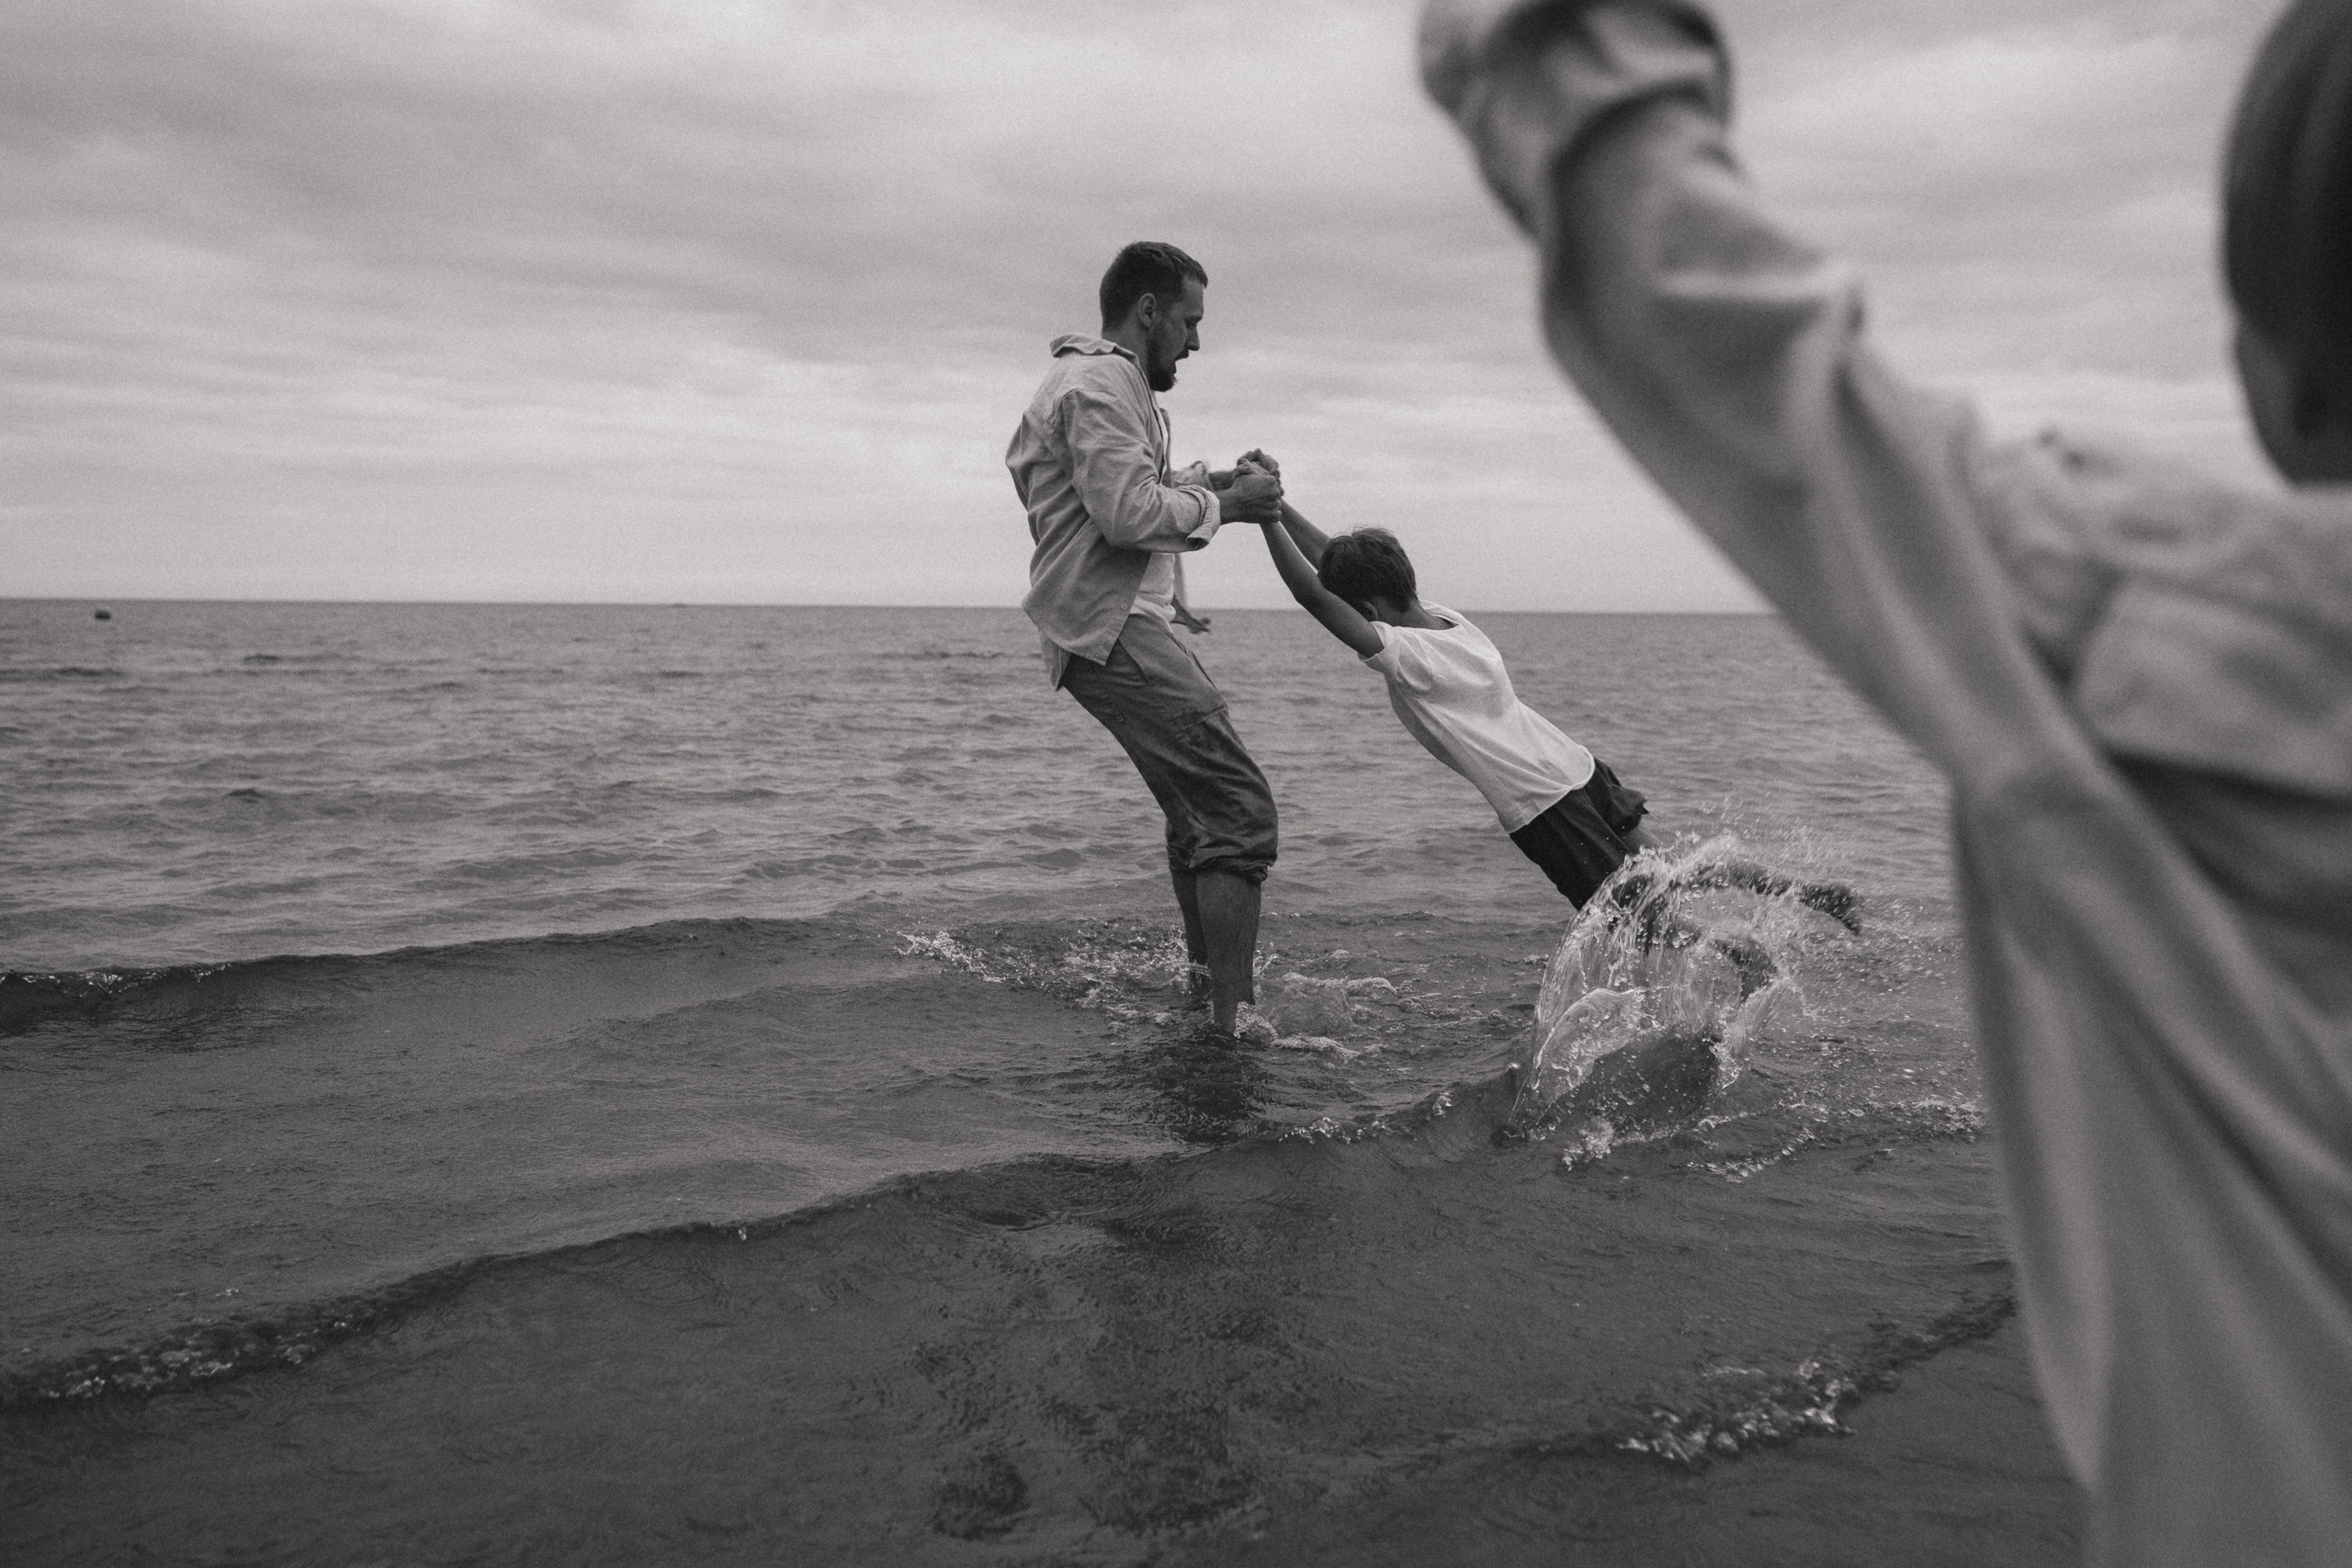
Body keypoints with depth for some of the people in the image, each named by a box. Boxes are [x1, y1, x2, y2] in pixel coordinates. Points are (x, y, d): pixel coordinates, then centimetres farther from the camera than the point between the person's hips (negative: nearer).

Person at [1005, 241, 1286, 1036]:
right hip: (1113, 628, -12)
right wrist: (1221, 505, -8)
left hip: (1125, 622, 12)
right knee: (1239, 808, -18)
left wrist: (1196, 484, 12)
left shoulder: (1093, 381, 25)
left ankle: (1207, 988, 32)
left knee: (1199, 807, 21)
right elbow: (1128, 514, -21)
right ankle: (1235, 1023, -20)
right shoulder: (1100, 384, -11)